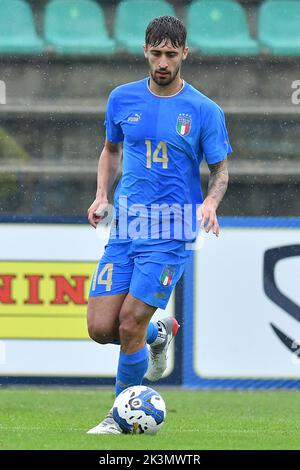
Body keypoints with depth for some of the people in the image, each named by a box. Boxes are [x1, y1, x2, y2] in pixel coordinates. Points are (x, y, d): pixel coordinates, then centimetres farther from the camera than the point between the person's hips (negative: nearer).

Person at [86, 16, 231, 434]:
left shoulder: (205, 111, -4)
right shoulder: (123, 98, 6)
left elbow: (220, 170, 3)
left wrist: (210, 202, -18)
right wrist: (102, 196, 6)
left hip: (170, 233, -4)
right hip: (125, 227, 4)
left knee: (129, 325, -11)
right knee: (101, 328, -4)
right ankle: (158, 334, 30)